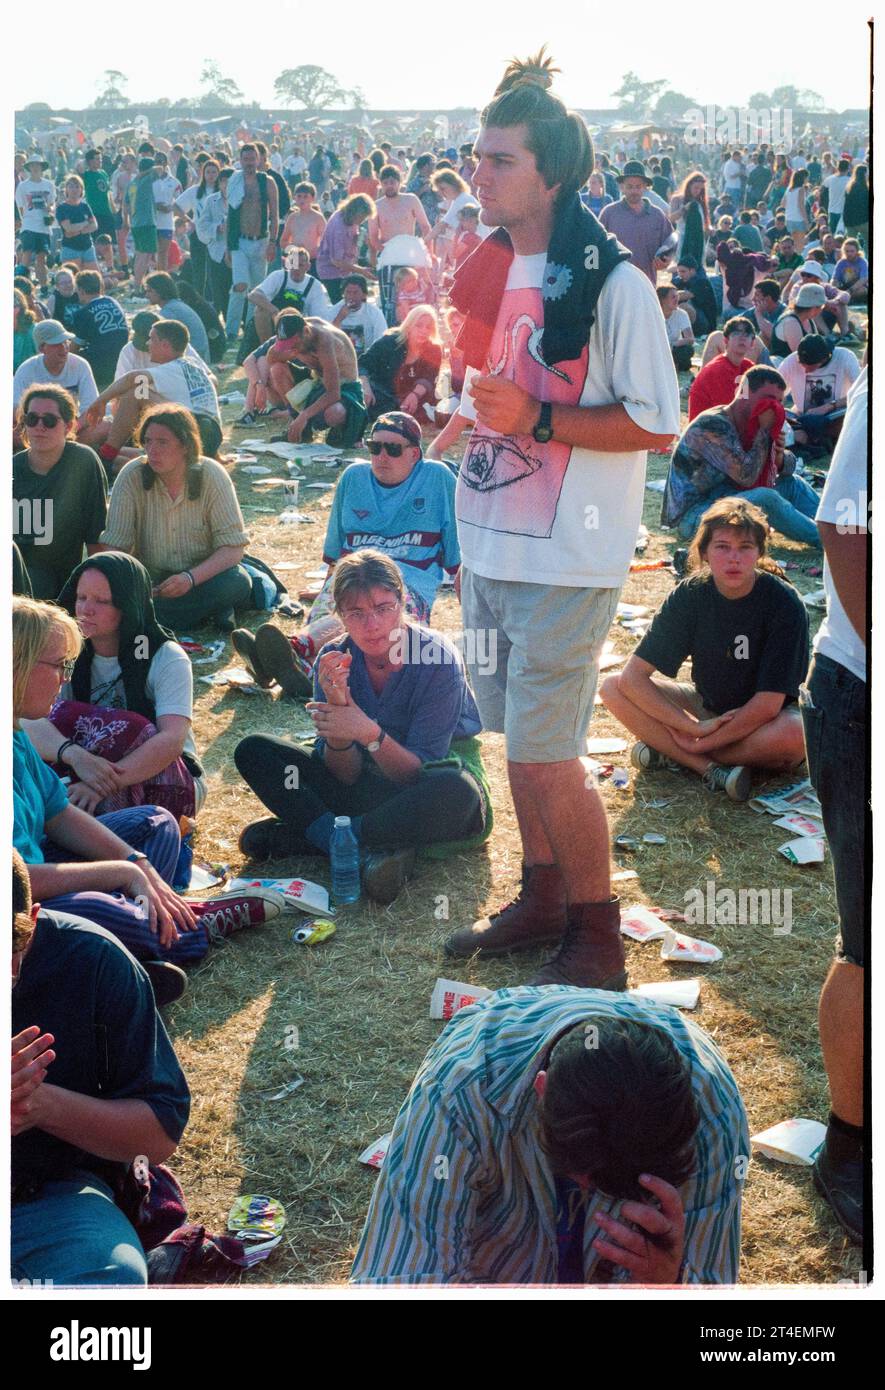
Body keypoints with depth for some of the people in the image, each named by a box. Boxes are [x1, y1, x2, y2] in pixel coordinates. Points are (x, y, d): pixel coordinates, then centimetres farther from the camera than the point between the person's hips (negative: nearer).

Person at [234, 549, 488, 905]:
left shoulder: (437, 658, -19)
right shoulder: (334, 661, -9)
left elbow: (419, 773, -20)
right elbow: (345, 776, -12)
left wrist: (370, 734, -39)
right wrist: (337, 706, -29)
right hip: (370, 788, 4)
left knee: (456, 790, -41)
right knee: (253, 751, -10)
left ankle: (295, 835, -27)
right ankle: (369, 848, -27)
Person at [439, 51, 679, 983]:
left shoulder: (612, 283, -15)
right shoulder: (488, 270, 9)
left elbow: (657, 421, -15)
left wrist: (537, 419, -23)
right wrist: (466, 540, 17)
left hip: (566, 561, -8)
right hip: (493, 550, 8)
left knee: (544, 751, -5)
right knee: (515, 736, 16)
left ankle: (599, 939, 12)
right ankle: (542, 898, 33)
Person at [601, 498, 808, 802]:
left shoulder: (784, 603, -23)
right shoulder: (690, 595, -14)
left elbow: (768, 705, -26)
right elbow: (633, 675, -18)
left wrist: (699, 742, -22)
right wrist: (695, 727, -25)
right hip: (708, 706, 3)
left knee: (796, 734, -39)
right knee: (613, 689, -17)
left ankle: (671, 752, -20)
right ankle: (711, 769, -26)